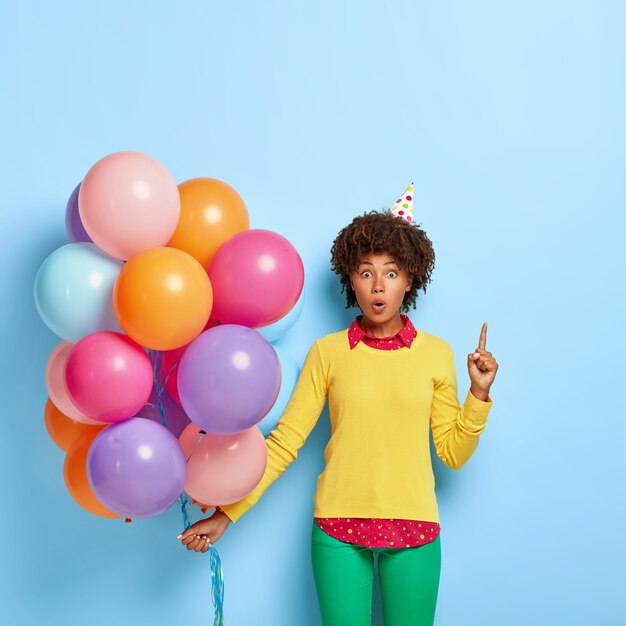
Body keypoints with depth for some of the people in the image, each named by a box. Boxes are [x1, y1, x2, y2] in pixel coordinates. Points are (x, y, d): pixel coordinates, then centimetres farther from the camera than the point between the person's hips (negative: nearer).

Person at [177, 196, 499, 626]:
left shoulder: (437, 353, 1)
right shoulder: (327, 352, -1)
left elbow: (454, 453, 4)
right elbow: (284, 441, -2)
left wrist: (479, 394, -9)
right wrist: (226, 515, -6)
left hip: (413, 529, 1)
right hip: (338, 528, -1)